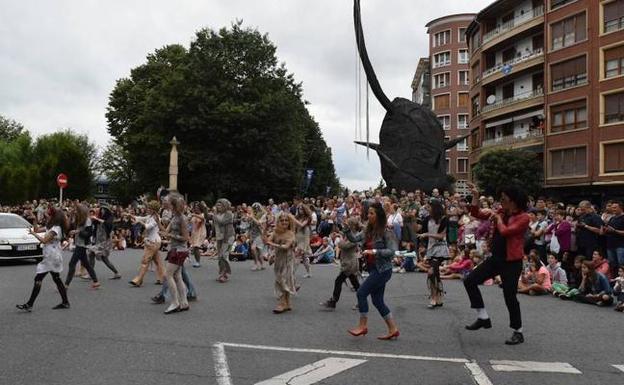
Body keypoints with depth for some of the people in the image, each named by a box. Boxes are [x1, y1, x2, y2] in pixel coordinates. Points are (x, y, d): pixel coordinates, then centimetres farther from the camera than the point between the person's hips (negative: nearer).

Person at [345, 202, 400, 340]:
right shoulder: (368, 231, 9)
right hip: (374, 269, 8)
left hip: (382, 270, -8)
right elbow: (354, 239, 3)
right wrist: (347, 228, -12)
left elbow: (391, 251, -18)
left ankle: (363, 325, 3)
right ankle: (393, 329, 18)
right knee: (377, 300, 10)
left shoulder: (386, 232, -13)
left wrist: (374, 251, -26)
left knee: (361, 293, -8)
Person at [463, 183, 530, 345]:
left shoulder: (523, 217, -12)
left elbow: (505, 231, -24)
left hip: (512, 262, -7)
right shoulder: (500, 212, 8)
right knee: (470, 281, 0)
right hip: (495, 258, 7)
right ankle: (483, 318, 10)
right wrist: (475, 196, -1)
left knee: (510, 296, -1)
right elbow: (476, 213, 9)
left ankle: (518, 332, 18)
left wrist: (498, 218, -9)